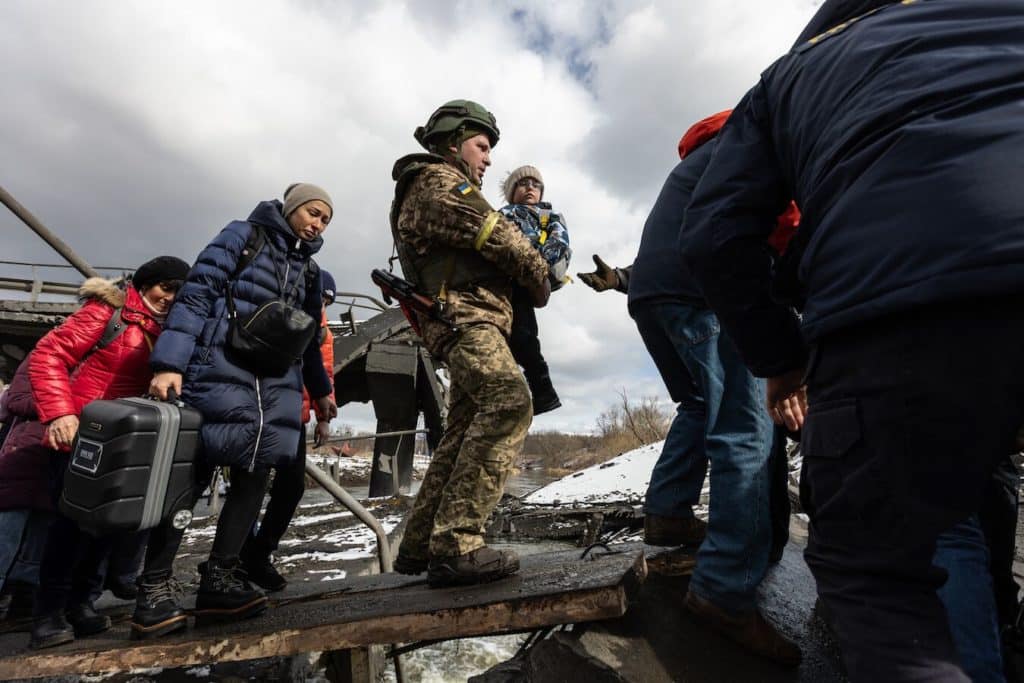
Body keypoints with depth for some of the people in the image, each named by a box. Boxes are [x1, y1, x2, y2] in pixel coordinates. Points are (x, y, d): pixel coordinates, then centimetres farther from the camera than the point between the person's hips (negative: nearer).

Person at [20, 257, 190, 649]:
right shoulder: (108, 311, -7)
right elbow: (49, 355, -12)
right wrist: (59, 413, -23)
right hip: (75, 431, -5)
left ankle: (78, 601, 19)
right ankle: (48, 609, 4)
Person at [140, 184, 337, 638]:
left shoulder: (309, 270, 20)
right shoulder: (243, 235, 5)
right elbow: (196, 294, -5)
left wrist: (321, 390, 29)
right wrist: (169, 363, -16)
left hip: (278, 382, 6)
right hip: (222, 369, -5)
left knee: (255, 473, 0)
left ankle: (220, 577, 8)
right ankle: (155, 584, 10)